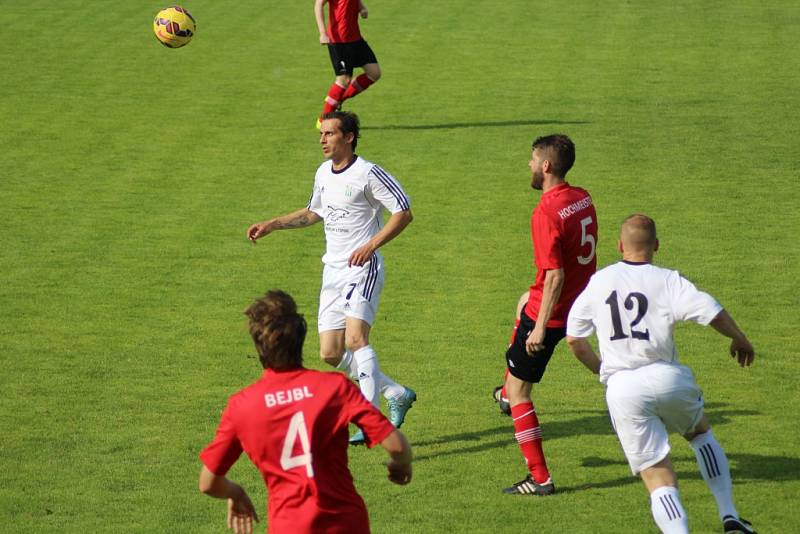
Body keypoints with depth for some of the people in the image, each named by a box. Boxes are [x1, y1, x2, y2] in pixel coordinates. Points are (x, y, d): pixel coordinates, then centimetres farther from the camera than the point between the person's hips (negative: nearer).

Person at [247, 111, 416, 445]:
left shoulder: (368, 174, -12)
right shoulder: (323, 173, 12)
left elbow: (403, 213, -11)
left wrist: (371, 245, -21)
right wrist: (272, 225, 21)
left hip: (362, 267, -8)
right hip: (333, 269, 8)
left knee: (355, 338, -24)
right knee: (331, 354, 3)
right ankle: (397, 394, 20)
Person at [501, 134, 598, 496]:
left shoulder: (547, 213, -26)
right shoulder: (583, 198, 0)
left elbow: (555, 276, -29)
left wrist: (540, 328, -26)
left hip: (551, 311, -9)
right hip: (581, 301, 9)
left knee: (518, 389, 1)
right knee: (525, 300, 40)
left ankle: (540, 479, 1)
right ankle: (511, 392, 52)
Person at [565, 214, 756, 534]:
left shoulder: (598, 282, 8)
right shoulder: (667, 281, -1)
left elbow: (574, 339, 14)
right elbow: (713, 313, -11)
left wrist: (601, 370, 30)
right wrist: (739, 339, 9)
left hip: (622, 389, 0)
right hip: (667, 377, 0)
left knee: (658, 478, 1)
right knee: (700, 432, 30)